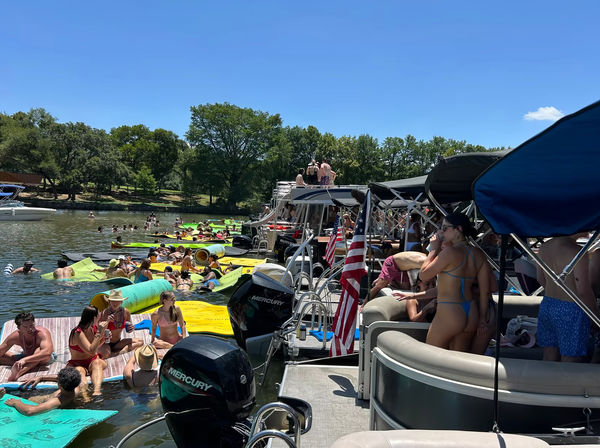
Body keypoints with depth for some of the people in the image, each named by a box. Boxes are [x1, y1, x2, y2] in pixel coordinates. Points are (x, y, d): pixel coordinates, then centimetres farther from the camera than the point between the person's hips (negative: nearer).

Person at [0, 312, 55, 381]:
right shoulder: (16, 336, -17)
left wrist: (24, 360, -53)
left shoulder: (42, 333, -29)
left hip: (47, 358, -5)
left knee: (38, 350, -38)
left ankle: (18, 373, -52)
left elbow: (47, 352, -46)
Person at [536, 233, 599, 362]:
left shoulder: (544, 247, 2)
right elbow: (583, 291, -19)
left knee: (549, 357, 18)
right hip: (570, 310, -7)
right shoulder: (576, 252, -21)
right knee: (570, 360, 5)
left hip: (547, 305, 7)